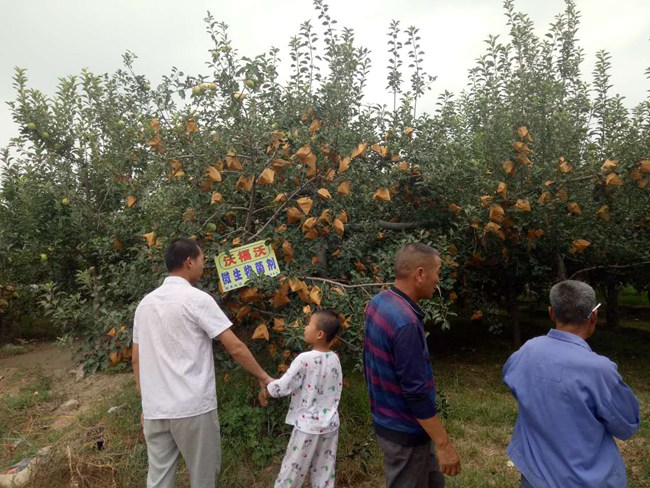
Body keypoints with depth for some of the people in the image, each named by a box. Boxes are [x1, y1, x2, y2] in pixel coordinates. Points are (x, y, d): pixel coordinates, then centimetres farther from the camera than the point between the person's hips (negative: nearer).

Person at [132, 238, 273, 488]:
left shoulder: (145, 303, 7)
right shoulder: (197, 299, -11)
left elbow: (136, 359, 13)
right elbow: (235, 348, -12)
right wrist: (264, 378, 1)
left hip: (155, 410, 6)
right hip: (193, 408, -6)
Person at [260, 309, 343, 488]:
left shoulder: (305, 359, -21)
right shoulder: (335, 359, -2)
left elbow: (283, 387, -17)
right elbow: (337, 391, 8)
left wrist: (264, 392, 1)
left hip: (308, 426, -5)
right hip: (330, 424, 6)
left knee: (292, 470, 11)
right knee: (324, 472, 15)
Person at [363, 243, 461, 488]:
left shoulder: (378, 302, -1)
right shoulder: (405, 322, -31)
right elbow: (416, 391, -28)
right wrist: (444, 445, -18)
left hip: (387, 418, 9)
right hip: (404, 430, -9)